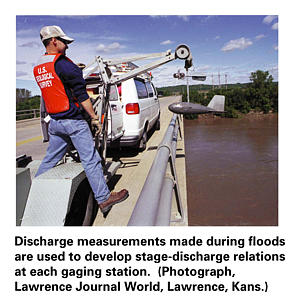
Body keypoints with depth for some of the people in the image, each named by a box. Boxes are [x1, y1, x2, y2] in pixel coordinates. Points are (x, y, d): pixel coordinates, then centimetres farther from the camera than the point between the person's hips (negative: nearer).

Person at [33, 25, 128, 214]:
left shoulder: (38, 68, 14)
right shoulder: (62, 63, -11)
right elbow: (80, 93, -14)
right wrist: (94, 116, -10)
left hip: (54, 121, 8)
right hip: (73, 120, -8)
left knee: (50, 159, 19)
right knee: (90, 159, -3)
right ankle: (104, 198, 4)